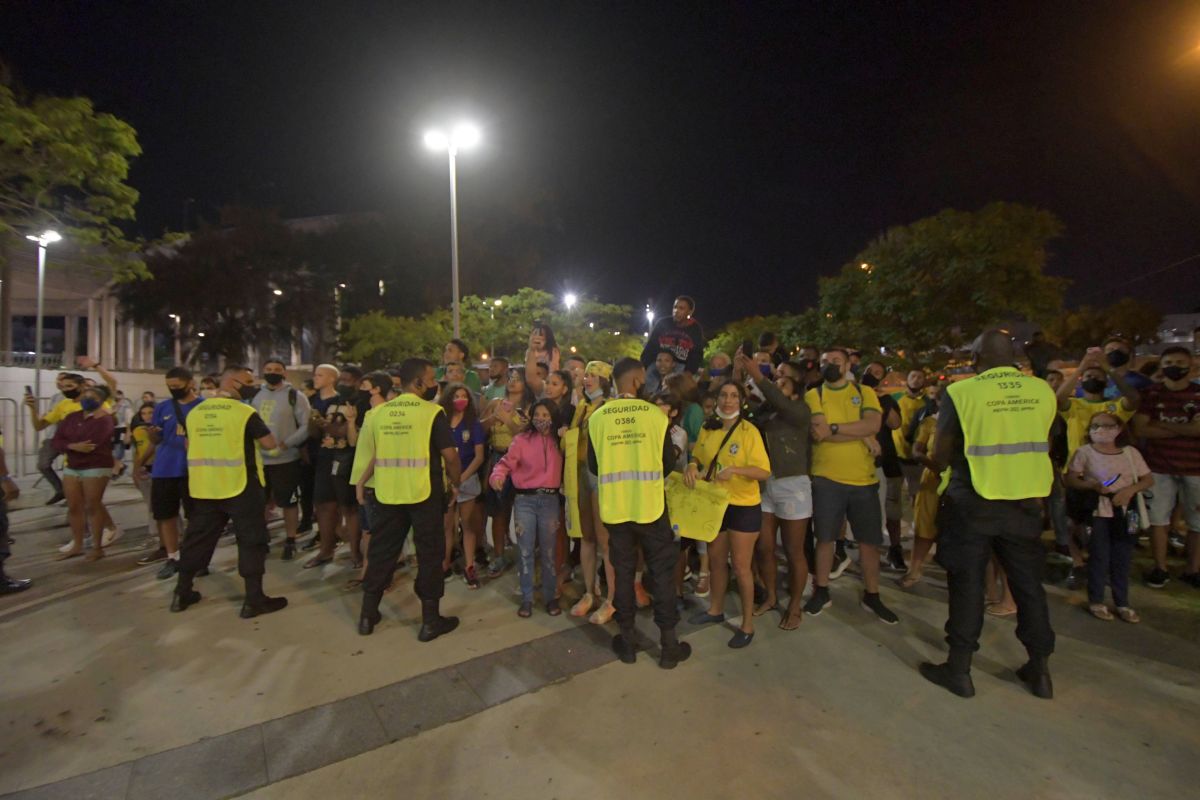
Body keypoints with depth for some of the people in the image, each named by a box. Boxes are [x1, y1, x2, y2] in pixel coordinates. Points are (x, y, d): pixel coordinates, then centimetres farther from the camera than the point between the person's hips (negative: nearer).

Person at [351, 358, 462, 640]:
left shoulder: (377, 412, 4)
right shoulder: (432, 412, -10)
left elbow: (366, 454, 8)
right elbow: (450, 455, -12)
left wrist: (361, 484, 21)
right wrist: (456, 483, 3)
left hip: (387, 493, 5)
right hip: (424, 493, -4)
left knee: (381, 551, 17)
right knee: (429, 554, 7)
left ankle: (367, 615, 30)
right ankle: (430, 620, 16)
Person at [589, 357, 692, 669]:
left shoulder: (597, 418, -5)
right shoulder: (656, 414, -9)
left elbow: (593, 464, 4)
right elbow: (667, 463, -2)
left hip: (614, 507, 2)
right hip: (650, 506, -2)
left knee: (623, 572, 16)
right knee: (661, 573, 12)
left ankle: (627, 641, 28)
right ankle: (669, 645, 23)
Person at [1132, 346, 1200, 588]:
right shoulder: (1150, 394, 3)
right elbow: (1140, 429, -7)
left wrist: (1162, 425, -10)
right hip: (1159, 467, 0)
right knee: (1158, 519, 4)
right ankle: (1160, 568, 14)